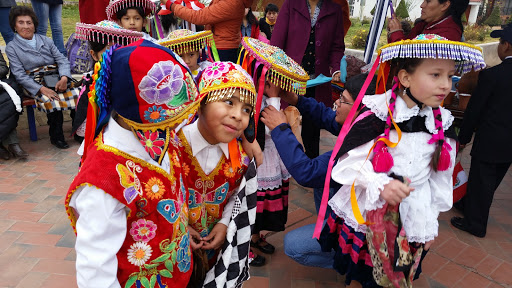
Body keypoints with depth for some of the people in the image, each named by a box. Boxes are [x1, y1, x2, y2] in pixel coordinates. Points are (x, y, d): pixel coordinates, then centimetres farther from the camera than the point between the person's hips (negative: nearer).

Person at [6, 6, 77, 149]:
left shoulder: (45, 40, 18)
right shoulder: (12, 48, 8)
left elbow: (62, 59, 10)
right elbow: (20, 75, -2)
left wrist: (64, 78, -12)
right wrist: (41, 89, -19)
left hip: (57, 79, 3)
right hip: (35, 85, -3)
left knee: (78, 95, -26)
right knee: (52, 101, -34)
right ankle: (56, 136, -14)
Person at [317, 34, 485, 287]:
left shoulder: (442, 123, -1)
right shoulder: (378, 114, -17)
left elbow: (440, 180, 9)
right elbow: (348, 161, -17)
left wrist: (430, 224, 14)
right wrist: (381, 185, -31)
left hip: (413, 217, 4)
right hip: (368, 210, -3)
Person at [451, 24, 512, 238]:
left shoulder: (491, 75, -19)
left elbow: (474, 109, -13)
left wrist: (464, 137, -1)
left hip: (489, 140, -6)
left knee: (480, 183, 7)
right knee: (491, 182, 21)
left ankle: (475, 224, 20)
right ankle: (469, 206, 42)